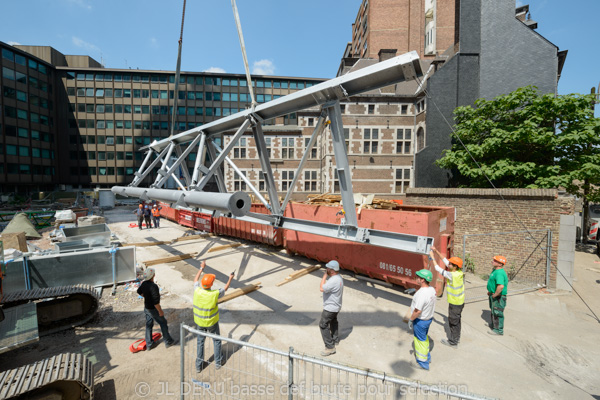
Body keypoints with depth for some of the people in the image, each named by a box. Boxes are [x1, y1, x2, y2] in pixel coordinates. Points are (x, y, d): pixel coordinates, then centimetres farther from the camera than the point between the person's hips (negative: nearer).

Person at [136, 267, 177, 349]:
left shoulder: (144, 283, -7)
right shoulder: (153, 286, -33)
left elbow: (139, 292, 15)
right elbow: (156, 301, -30)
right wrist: (160, 311, -19)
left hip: (146, 308, 8)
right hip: (153, 309, -8)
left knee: (149, 325, 20)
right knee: (163, 323, 9)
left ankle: (149, 344, 34)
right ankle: (168, 342, 22)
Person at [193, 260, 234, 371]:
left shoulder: (197, 291, -21)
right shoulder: (215, 294, -29)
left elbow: (195, 280, 1)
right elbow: (225, 289, -6)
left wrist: (201, 268, 11)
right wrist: (230, 279, 9)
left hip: (200, 322, 3)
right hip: (212, 322, -3)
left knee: (200, 341, 22)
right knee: (217, 340, 20)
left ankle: (199, 365, 33)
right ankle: (218, 362, 33)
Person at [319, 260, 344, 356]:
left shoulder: (334, 280, -34)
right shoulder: (338, 277, -1)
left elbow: (322, 288, -30)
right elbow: (341, 291, 12)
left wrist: (325, 275, -25)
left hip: (330, 308, -10)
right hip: (336, 306, 10)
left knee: (323, 325, 1)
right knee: (333, 321, 29)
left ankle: (330, 347, 7)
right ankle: (335, 339, 48)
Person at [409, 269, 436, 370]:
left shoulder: (421, 293, -34)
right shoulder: (432, 289, -6)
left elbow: (418, 311, -30)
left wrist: (411, 320, -15)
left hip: (420, 320, -8)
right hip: (429, 318, 8)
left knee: (420, 340, 11)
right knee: (424, 337, 28)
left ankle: (423, 363, 28)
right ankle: (427, 356, 48)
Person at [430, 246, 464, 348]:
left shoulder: (453, 275, -29)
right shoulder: (459, 271, -5)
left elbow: (438, 269, -23)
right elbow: (445, 260, 0)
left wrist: (432, 257, -15)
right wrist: (436, 251, -2)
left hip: (455, 303, -8)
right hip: (460, 301, 8)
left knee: (453, 322, 7)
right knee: (457, 320, 23)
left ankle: (453, 342, 21)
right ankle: (456, 338, 39)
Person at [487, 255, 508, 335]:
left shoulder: (499, 273, -28)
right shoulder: (495, 270, 6)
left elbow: (501, 286, -40)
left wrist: (494, 294, -27)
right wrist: (490, 291, 20)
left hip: (498, 296, -10)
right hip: (493, 294, 10)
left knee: (497, 312, 4)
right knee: (494, 310, 24)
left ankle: (499, 330, 17)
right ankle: (494, 324, 42)